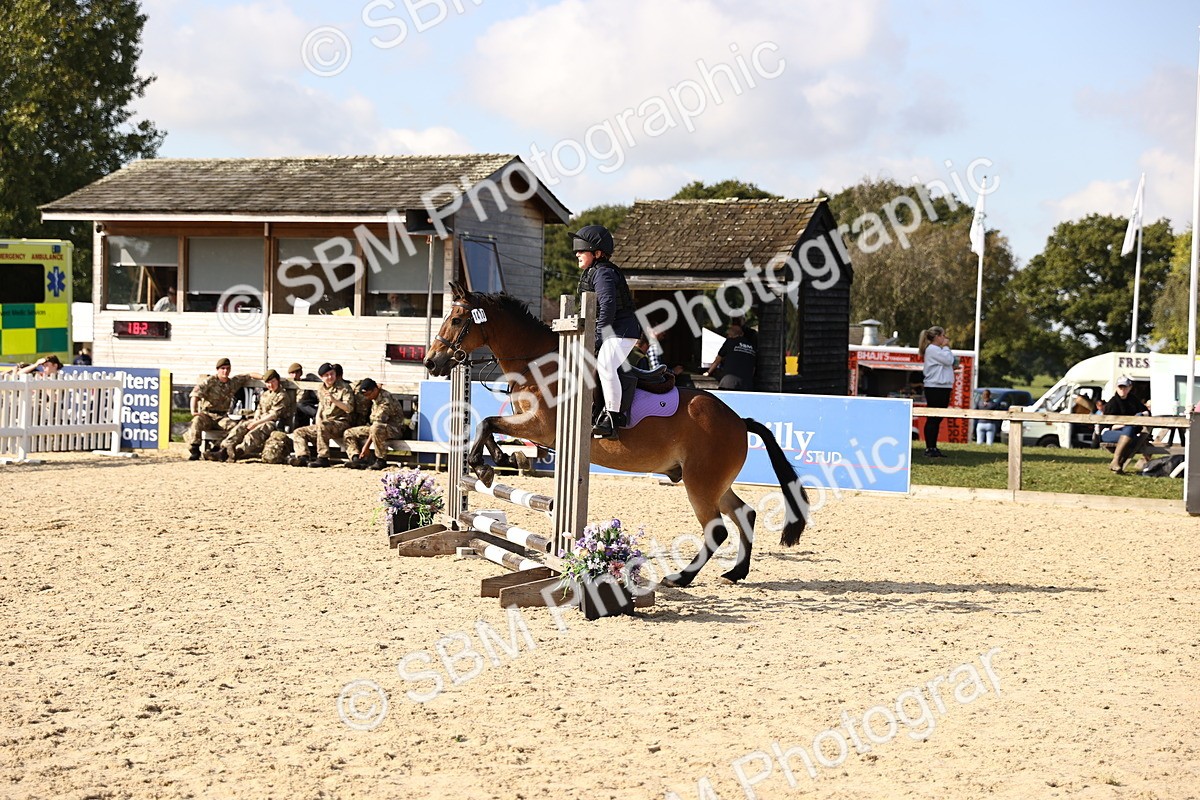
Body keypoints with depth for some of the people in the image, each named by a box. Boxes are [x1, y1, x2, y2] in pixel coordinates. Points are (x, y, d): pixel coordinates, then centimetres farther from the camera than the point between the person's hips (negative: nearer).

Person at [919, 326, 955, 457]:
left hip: (942, 387, 10)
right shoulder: (932, 349, -11)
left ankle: (933, 448, 15)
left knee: (937, 419, 11)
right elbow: (948, 360, -17)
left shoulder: (937, 349, 20)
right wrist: (946, 347, -4)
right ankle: (929, 449, -7)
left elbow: (948, 363, 25)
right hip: (935, 388, -10)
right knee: (932, 419, -8)